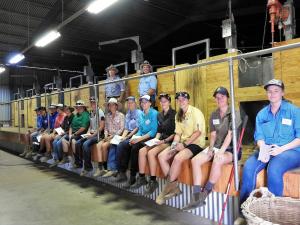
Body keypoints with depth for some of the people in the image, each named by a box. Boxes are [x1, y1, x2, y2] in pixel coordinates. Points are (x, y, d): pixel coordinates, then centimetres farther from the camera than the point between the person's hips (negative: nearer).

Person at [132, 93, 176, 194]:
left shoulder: (174, 114, -6)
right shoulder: (160, 115, 16)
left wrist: (164, 141, -17)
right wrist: (155, 139, 1)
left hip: (169, 141, -7)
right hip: (161, 140, 7)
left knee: (151, 153, -28)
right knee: (142, 151, -13)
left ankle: (153, 181, -18)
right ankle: (141, 178, -5)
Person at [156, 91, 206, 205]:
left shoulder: (196, 112, -8)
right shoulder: (178, 115, 14)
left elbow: (198, 132, -15)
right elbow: (178, 133, 12)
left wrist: (184, 144, -18)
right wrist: (174, 144, -7)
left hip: (196, 143, -7)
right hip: (183, 143, 7)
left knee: (177, 158, -32)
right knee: (161, 156, -12)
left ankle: (168, 189, -13)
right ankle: (173, 187, -5)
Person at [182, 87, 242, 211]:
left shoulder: (234, 113, -5)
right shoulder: (213, 115, 12)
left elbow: (230, 134, -16)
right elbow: (213, 134, 10)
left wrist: (221, 151, -25)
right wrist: (211, 148, -7)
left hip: (231, 148, -6)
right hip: (216, 147, 6)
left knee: (217, 161, -37)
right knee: (195, 160, -18)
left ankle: (205, 193, -20)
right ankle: (196, 197, -18)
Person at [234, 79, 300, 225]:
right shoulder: (262, 114, 13)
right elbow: (259, 136, 6)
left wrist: (281, 149, -18)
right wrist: (263, 149, -16)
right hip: (266, 151, 4)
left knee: (273, 169, -36)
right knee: (248, 167, -26)